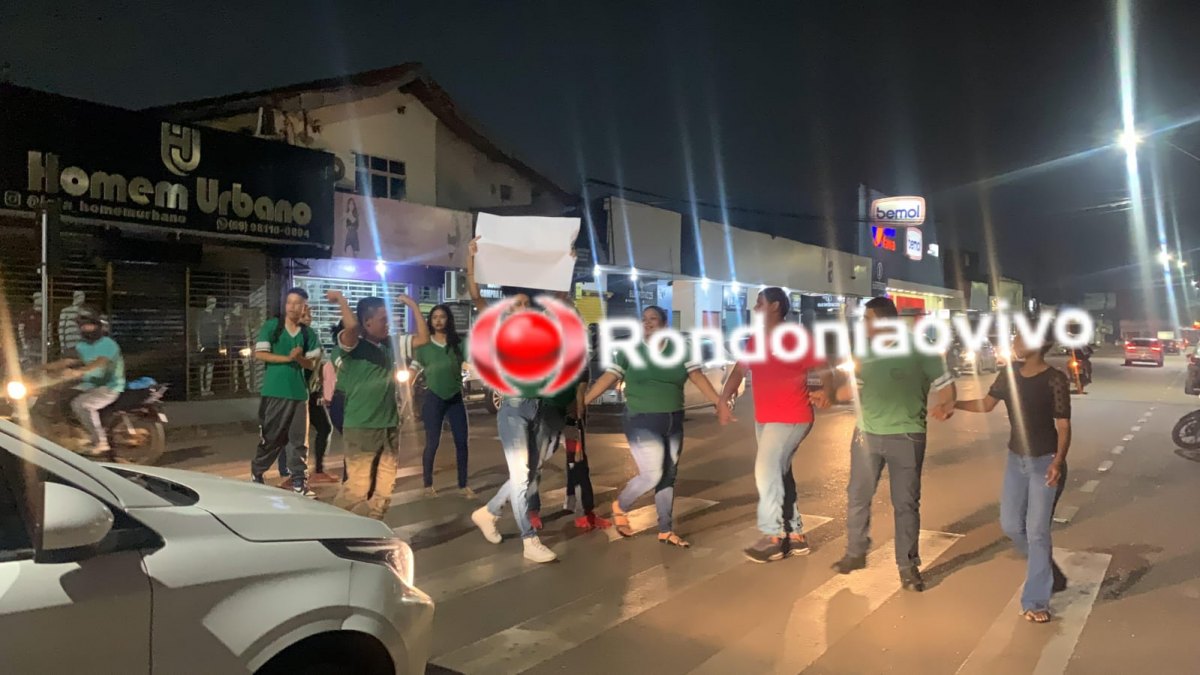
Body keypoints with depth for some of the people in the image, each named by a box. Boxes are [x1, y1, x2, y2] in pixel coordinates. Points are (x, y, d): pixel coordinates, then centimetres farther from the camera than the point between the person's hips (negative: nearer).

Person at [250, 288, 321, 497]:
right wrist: (287, 358, -15)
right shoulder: (271, 326, 1)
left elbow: (311, 364, 6)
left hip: (299, 392, 2)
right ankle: (256, 474, 23)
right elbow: (259, 353, -6)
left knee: (299, 439, 4)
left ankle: (299, 481, 10)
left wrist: (300, 358, -15)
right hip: (274, 392, -2)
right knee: (270, 437, 4)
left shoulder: (309, 334, 7)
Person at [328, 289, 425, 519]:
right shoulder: (352, 346, -9)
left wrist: (414, 306, 11)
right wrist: (340, 299, -16)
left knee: (382, 492, 11)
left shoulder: (389, 345, 10)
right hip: (360, 429, -6)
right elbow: (352, 325, -30)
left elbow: (423, 338, 11)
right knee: (357, 489, -5)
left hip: (390, 428, 6)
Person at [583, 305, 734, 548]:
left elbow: (697, 376, -3)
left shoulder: (679, 350, 2)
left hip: (673, 422, 4)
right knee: (652, 475, -9)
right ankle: (620, 506, 18)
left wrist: (719, 401, -12)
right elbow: (607, 378, -5)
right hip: (642, 422, -4)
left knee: (669, 475, 10)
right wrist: (582, 402, -9)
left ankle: (666, 530, 23)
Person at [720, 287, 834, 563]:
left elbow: (824, 370, -11)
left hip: (790, 419, -8)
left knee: (767, 473, -12)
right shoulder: (755, 341, 11)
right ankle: (795, 535, 24)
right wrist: (724, 397, -7)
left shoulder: (797, 339, -11)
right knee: (778, 475, 13)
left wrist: (826, 392, -30)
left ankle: (773, 537, -1)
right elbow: (739, 370, 7)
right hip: (763, 419, 8)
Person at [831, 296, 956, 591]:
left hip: (906, 437, -4)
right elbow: (853, 389, 17)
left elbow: (945, 383, -2)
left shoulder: (920, 350, -6)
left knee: (906, 503, 5)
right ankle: (855, 553, 29)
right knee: (857, 498, 11)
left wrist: (946, 406, -20)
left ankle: (908, 565, 18)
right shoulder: (864, 354, 8)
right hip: (867, 435, 4)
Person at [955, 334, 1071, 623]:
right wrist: (950, 403, -2)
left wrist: (1058, 462, -29)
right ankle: (1048, 572, 36)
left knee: (1036, 530, -2)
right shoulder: (1009, 373, 1)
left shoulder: (1055, 380, -17)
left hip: (1044, 462, -6)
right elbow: (986, 404, 10)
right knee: (1011, 525, 12)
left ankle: (1035, 601, 11)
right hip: (1016, 459, 6)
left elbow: (1063, 426, -16)